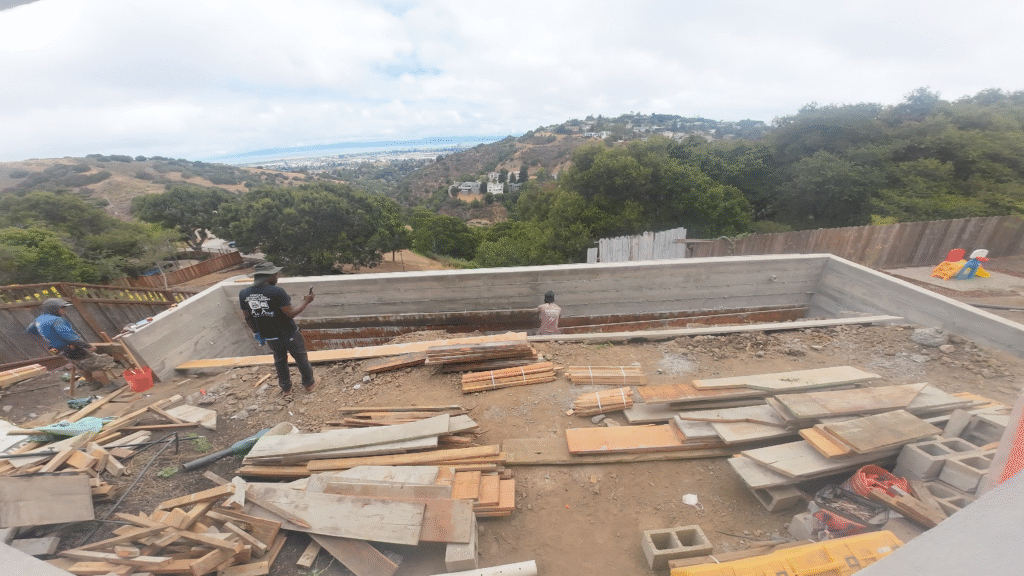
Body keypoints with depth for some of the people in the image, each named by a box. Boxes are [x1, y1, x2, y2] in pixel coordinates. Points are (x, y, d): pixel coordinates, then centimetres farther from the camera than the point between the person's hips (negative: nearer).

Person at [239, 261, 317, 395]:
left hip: (270, 337, 5)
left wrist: (257, 332, 19)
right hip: (289, 334, -5)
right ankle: (309, 383, 33)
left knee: (280, 361, 26)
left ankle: (285, 388, 42)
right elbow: (290, 314, -23)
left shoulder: (243, 294, -6)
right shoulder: (277, 291, -25)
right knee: (301, 359, 17)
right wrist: (305, 302, -10)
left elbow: (248, 318, 5)